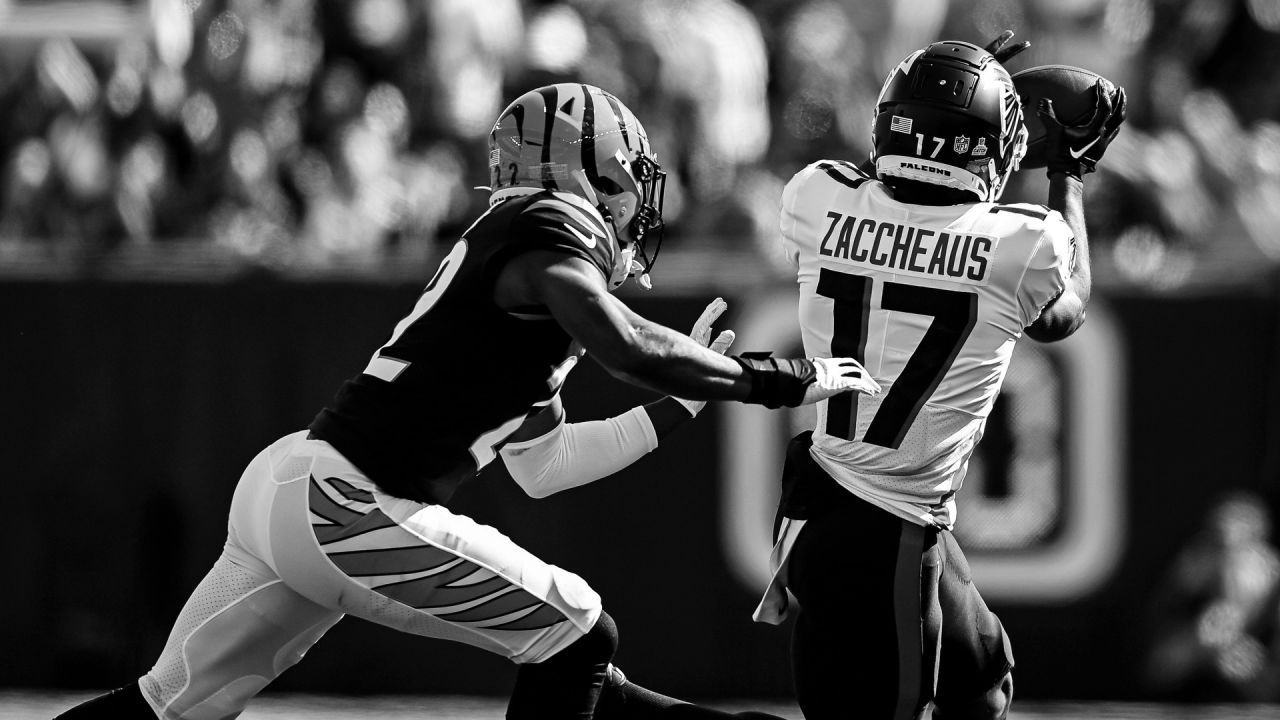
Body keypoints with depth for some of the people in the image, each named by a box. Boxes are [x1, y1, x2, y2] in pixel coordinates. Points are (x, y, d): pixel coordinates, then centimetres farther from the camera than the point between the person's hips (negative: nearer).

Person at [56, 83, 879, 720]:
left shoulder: (500, 252, 23)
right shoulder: (554, 231, -5)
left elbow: (540, 467, 27)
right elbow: (628, 348, -23)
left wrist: (681, 402, 29)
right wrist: (781, 380, -12)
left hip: (280, 488, 9)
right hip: (345, 510, -9)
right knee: (576, 638, 0)